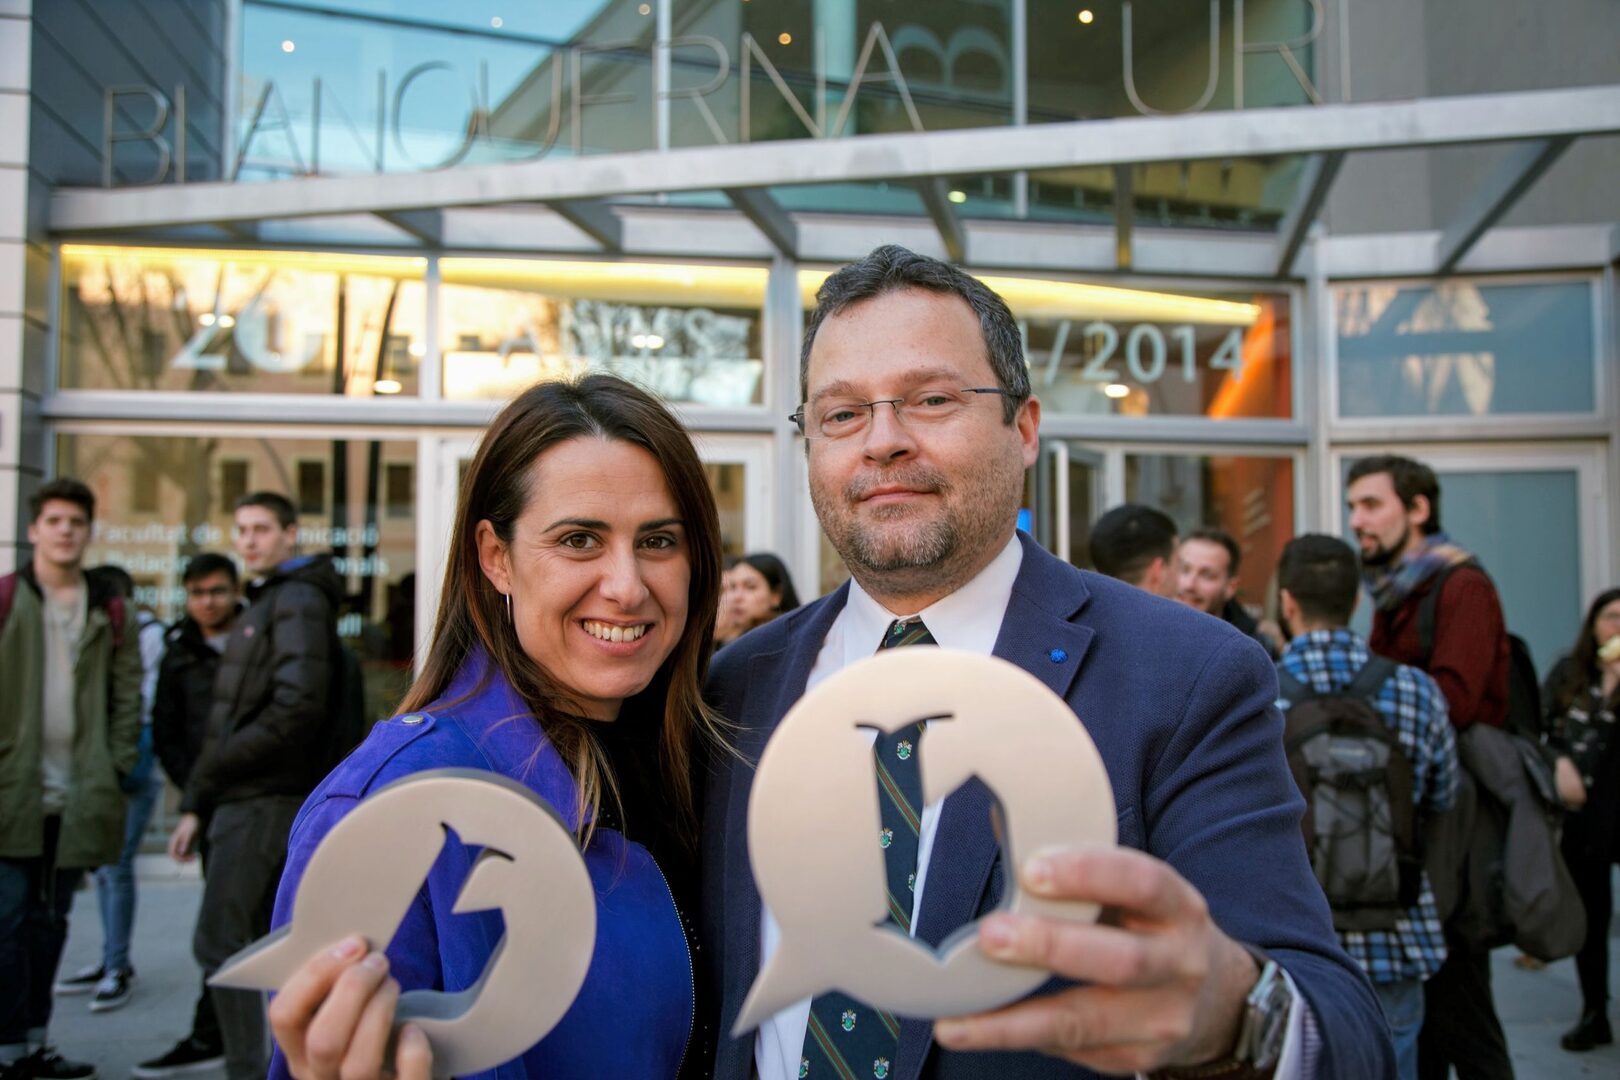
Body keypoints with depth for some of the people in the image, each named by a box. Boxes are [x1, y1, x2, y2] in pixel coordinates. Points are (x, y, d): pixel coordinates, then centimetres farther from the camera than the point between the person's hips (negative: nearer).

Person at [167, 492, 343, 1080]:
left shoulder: (299, 600, -10)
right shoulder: (261, 604, 20)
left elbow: (298, 708, -22)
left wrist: (213, 769, -15)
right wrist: (195, 807, 15)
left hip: (266, 800, -10)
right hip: (248, 799, 10)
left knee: (218, 942, -8)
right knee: (269, 944, 13)